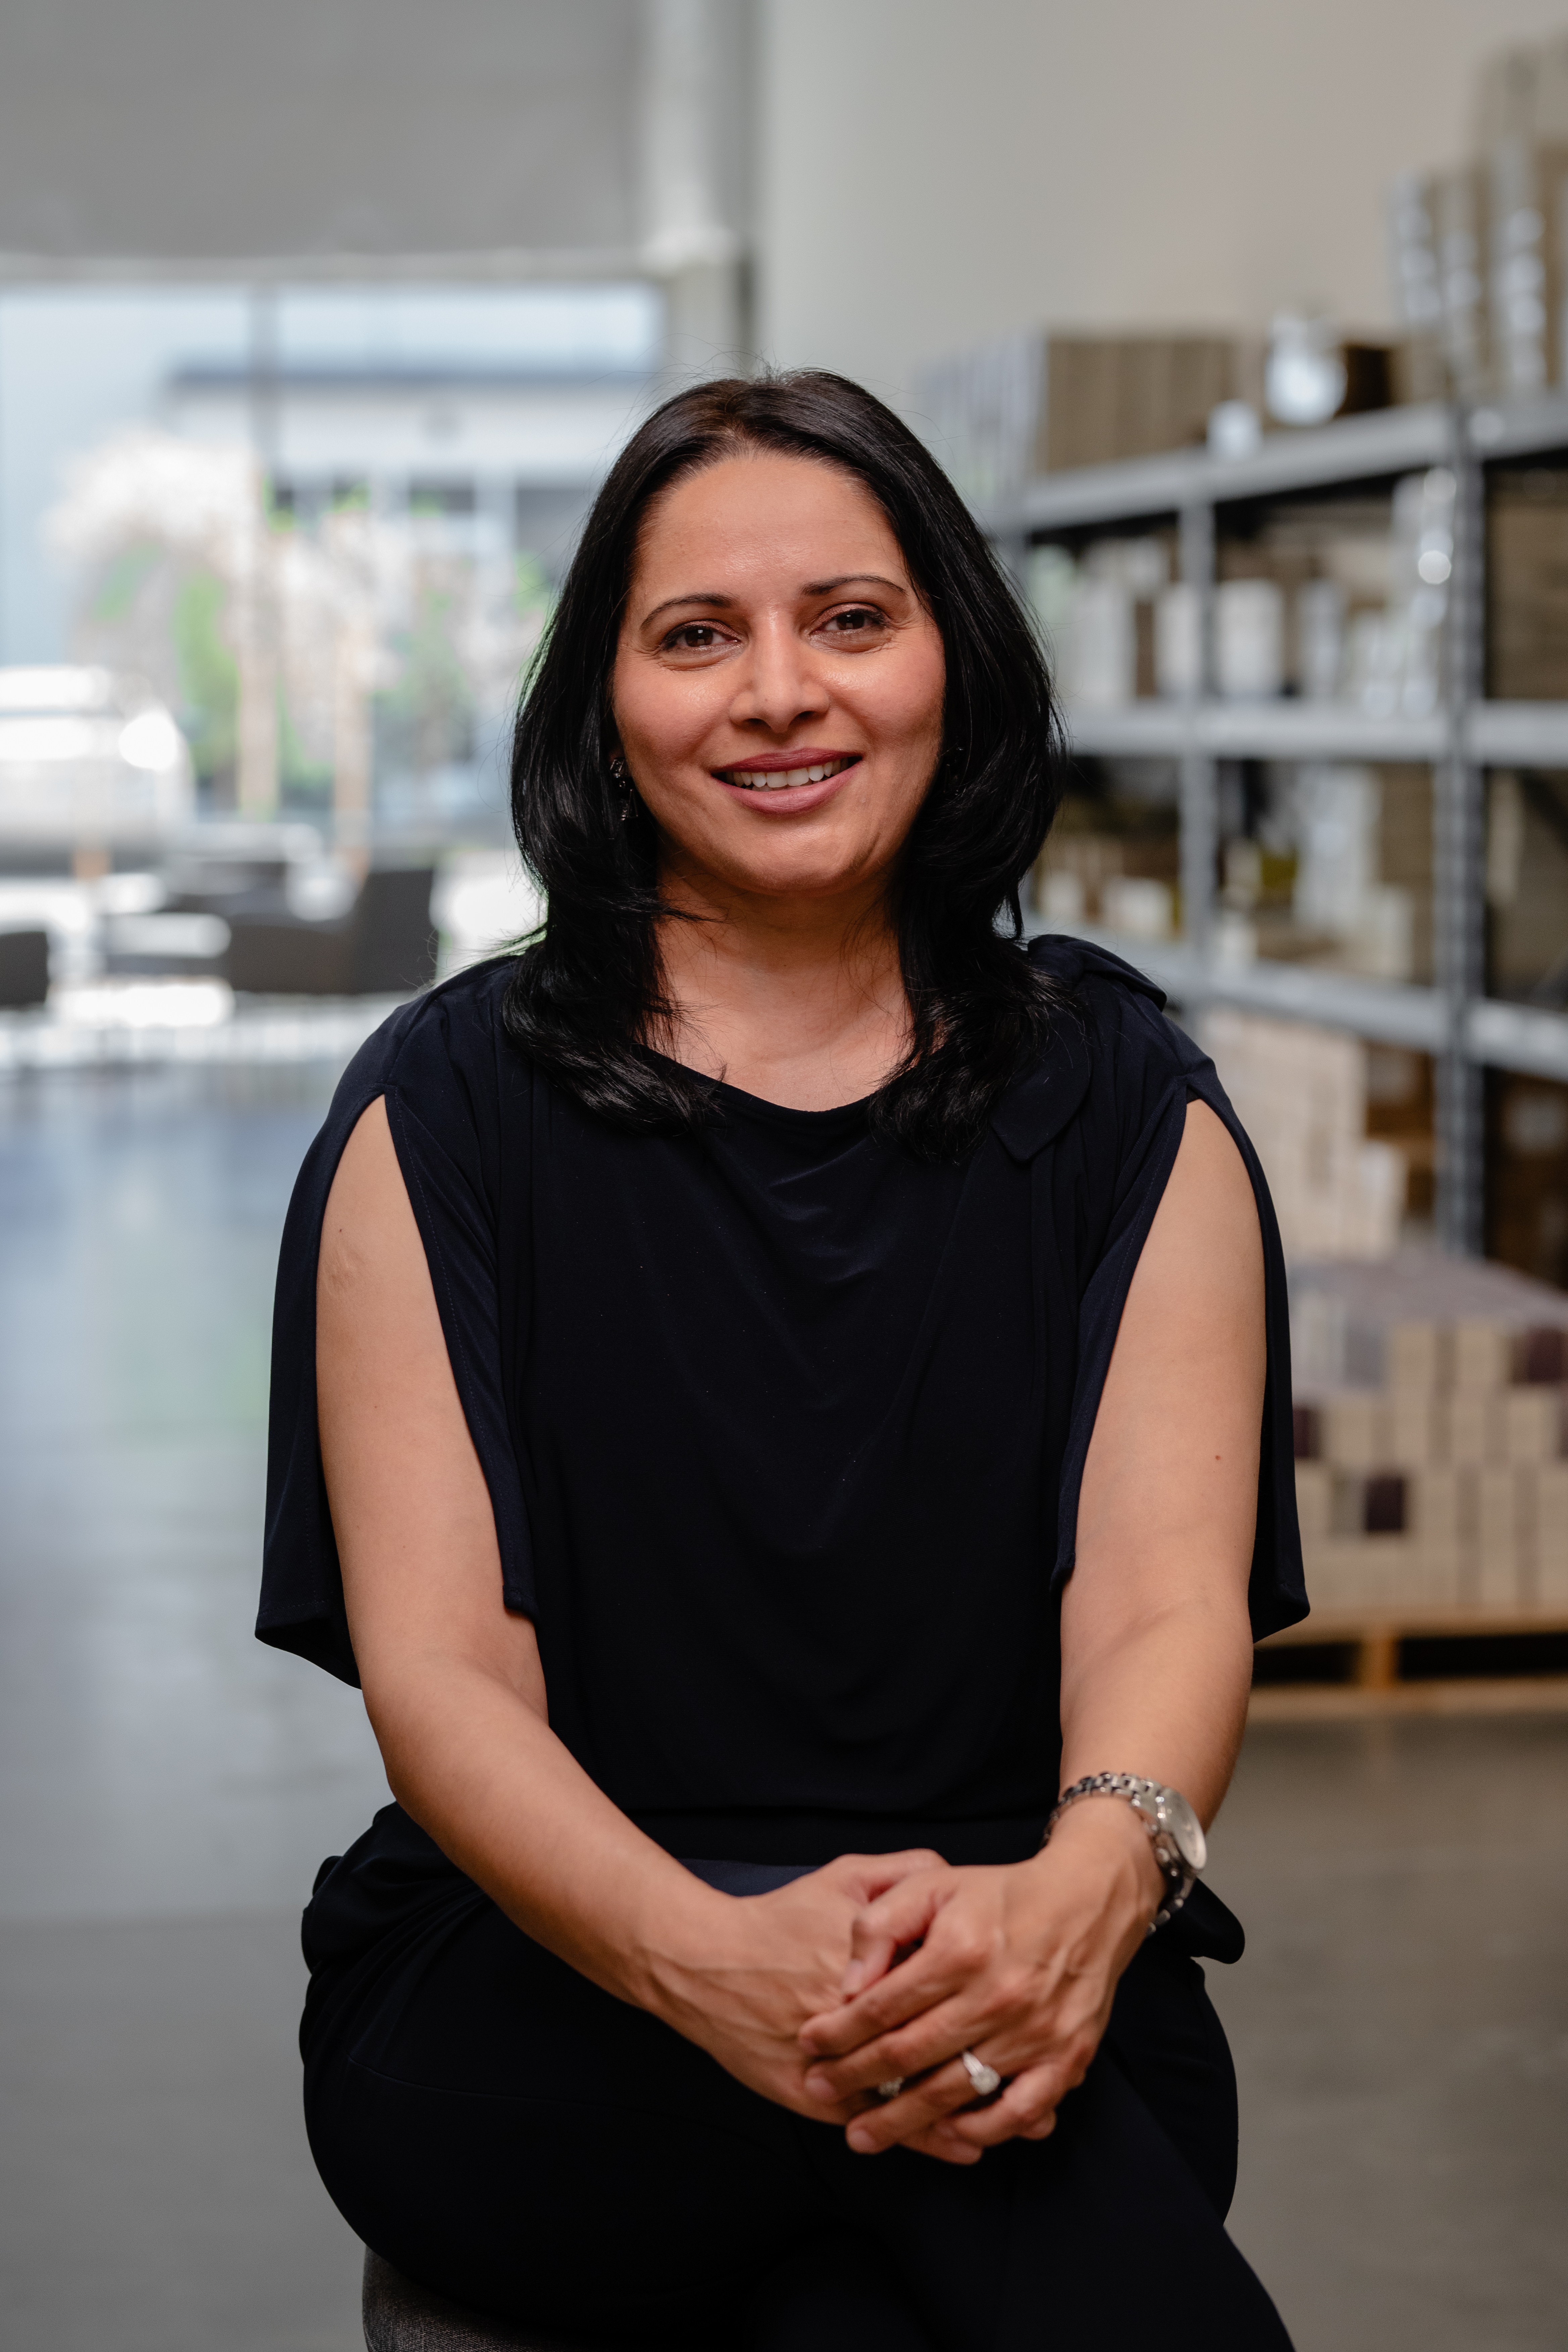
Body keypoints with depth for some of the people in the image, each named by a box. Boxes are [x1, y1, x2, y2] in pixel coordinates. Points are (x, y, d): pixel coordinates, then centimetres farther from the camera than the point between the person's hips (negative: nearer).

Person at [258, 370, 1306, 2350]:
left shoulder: (1125, 1107, 8)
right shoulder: (445, 1113, 3)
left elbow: (1169, 1603, -5)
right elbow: (436, 1667, -7)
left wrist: (1085, 1890, -31)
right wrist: (711, 1958, -29)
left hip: (1027, 2001, 1)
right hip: (529, 2021, 0)